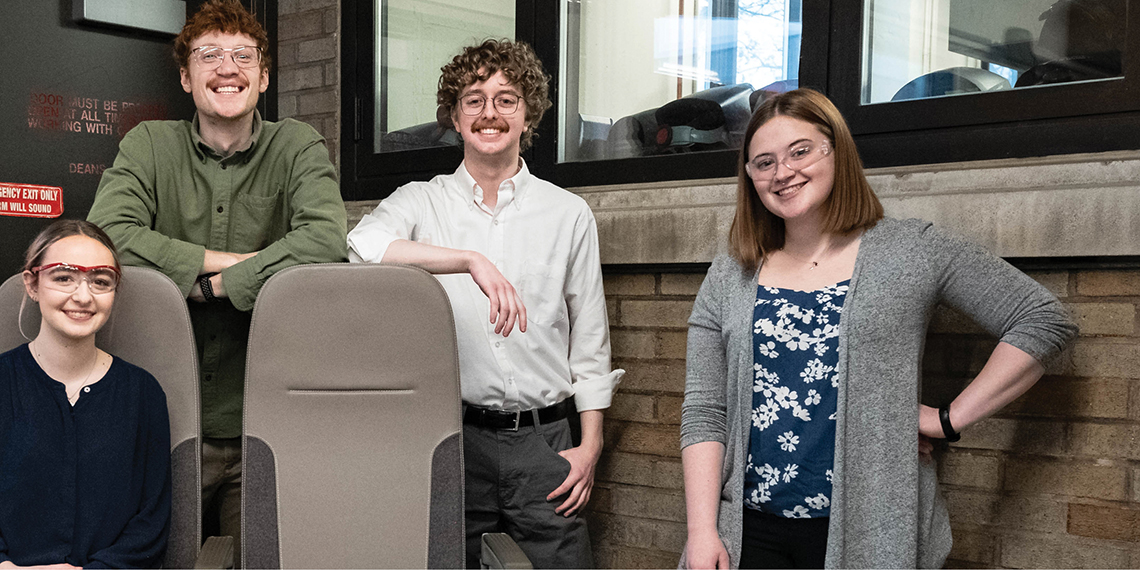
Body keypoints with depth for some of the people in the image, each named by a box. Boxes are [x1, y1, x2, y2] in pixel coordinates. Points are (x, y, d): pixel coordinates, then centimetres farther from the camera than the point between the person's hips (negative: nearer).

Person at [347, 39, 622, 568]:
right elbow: (363, 245, -19)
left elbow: (589, 342, 10)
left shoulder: (570, 215, 8)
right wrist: (471, 260, -29)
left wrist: (590, 446, 4)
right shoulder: (419, 201, 4)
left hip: (542, 439, 1)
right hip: (451, 433, 0)